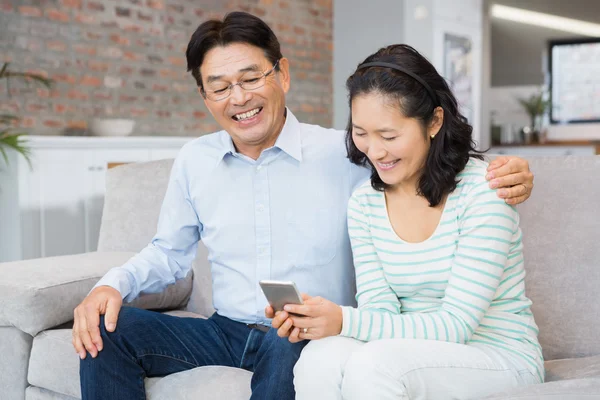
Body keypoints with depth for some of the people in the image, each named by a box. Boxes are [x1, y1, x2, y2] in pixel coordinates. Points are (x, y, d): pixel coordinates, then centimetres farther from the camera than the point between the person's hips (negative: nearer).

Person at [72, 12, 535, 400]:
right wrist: (113, 285, -3)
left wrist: (501, 178, -22)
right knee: (107, 329, -14)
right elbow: (169, 253, 17)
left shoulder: (344, 153, -5)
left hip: (313, 341, -4)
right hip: (227, 332, 4)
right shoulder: (194, 161, 8)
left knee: (289, 342, -38)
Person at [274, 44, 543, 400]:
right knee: (320, 357, -28)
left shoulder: (483, 190, -16)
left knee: (373, 363, -33)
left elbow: (456, 325, -19)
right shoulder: (363, 204, 1)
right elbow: (380, 308, -3)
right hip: (415, 352, 4)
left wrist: (345, 322, -29)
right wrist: (314, 320, -24)